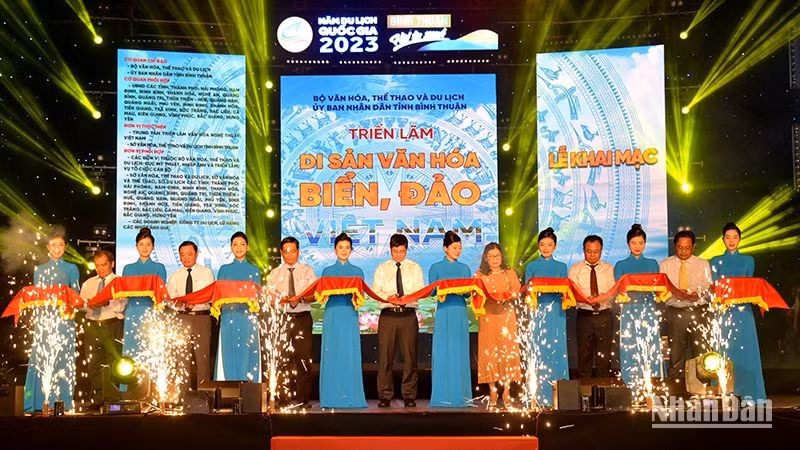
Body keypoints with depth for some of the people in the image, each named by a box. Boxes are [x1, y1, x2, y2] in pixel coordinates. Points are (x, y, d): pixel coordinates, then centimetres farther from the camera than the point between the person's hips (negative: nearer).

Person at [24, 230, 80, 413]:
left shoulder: (71, 269, 9)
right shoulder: (39, 270, 15)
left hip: (64, 318, -2)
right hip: (44, 319, 2)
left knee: (62, 359, -5)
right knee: (40, 358, -3)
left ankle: (61, 402, -2)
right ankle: (40, 403, 0)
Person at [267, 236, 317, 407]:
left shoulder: (307, 271, 10)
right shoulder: (275, 273, 13)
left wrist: (301, 298, -21)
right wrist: (281, 298, -18)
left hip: (303, 317, -1)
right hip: (282, 317, 1)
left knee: (304, 359, -5)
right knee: (283, 359, -1)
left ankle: (304, 399, 1)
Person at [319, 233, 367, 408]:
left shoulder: (357, 272, 12)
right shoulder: (328, 271, 13)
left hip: (350, 315, 0)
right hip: (332, 315, 0)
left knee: (350, 354, -4)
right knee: (331, 353, -3)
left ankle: (351, 396, 0)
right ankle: (331, 397, 2)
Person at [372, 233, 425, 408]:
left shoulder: (415, 268, 11)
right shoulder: (382, 268, 12)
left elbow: (420, 291, -1)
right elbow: (375, 292, 3)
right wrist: (387, 297, -18)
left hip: (408, 316, 0)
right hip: (388, 315, 0)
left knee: (410, 356, -1)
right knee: (385, 356, -2)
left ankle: (409, 395, 7)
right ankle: (385, 396, 5)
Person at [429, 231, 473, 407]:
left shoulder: (465, 269, 13)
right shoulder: (436, 268, 4)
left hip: (460, 313, 3)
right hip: (444, 313, -3)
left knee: (460, 352, 3)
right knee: (442, 352, -5)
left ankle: (460, 394, 8)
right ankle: (442, 395, 0)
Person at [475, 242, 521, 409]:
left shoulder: (510, 273, 13)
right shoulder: (480, 275, 11)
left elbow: (517, 292, 9)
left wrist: (508, 296, -12)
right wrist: (488, 297, -13)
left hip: (506, 316, 0)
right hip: (488, 316, 0)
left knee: (508, 350, -6)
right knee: (489, 351, -4)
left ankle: (506, 390, -3)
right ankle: (492, 390, 1)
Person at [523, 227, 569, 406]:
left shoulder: (561, 267, 13)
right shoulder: (531, 266, 10)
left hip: (556, 313, 1)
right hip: (538, 311, -1)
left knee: (557, 350, -3)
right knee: (538, 350, -5)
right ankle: (539, 396, -2)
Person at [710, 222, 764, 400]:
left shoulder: (748, 260, 12)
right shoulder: (716, 261, 11)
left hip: (743, 310, 0)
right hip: (722, 310, 0)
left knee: (745, 348, -4)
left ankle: (747, 392, 0)